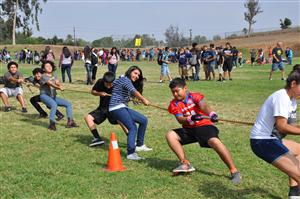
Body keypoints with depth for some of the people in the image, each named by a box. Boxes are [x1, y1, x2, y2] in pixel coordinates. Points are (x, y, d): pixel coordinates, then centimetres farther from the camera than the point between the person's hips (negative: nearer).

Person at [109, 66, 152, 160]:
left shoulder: (128, 82, 23)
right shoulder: (125, 79, -9)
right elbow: (133, 91, -26)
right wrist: (143, 99, -38)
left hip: (123, 107, 10)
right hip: (117, 107, -10)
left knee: (143, 120, 13)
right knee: (133, 128, -24)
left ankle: (139, 145, 18)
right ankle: (131, 153, -31)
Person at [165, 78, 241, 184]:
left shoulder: (194, 96, -6)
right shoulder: (174, 104, 3)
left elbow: (204, 106, -26)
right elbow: (180, 119, -12)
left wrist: (211, 114, -48)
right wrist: (190, 118, -34)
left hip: (203, 125, -5)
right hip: (188, 129, 5)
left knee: (214, 141, -32)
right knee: (170, 135, -14)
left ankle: (234, 171, -26)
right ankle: (186, 164, -14)